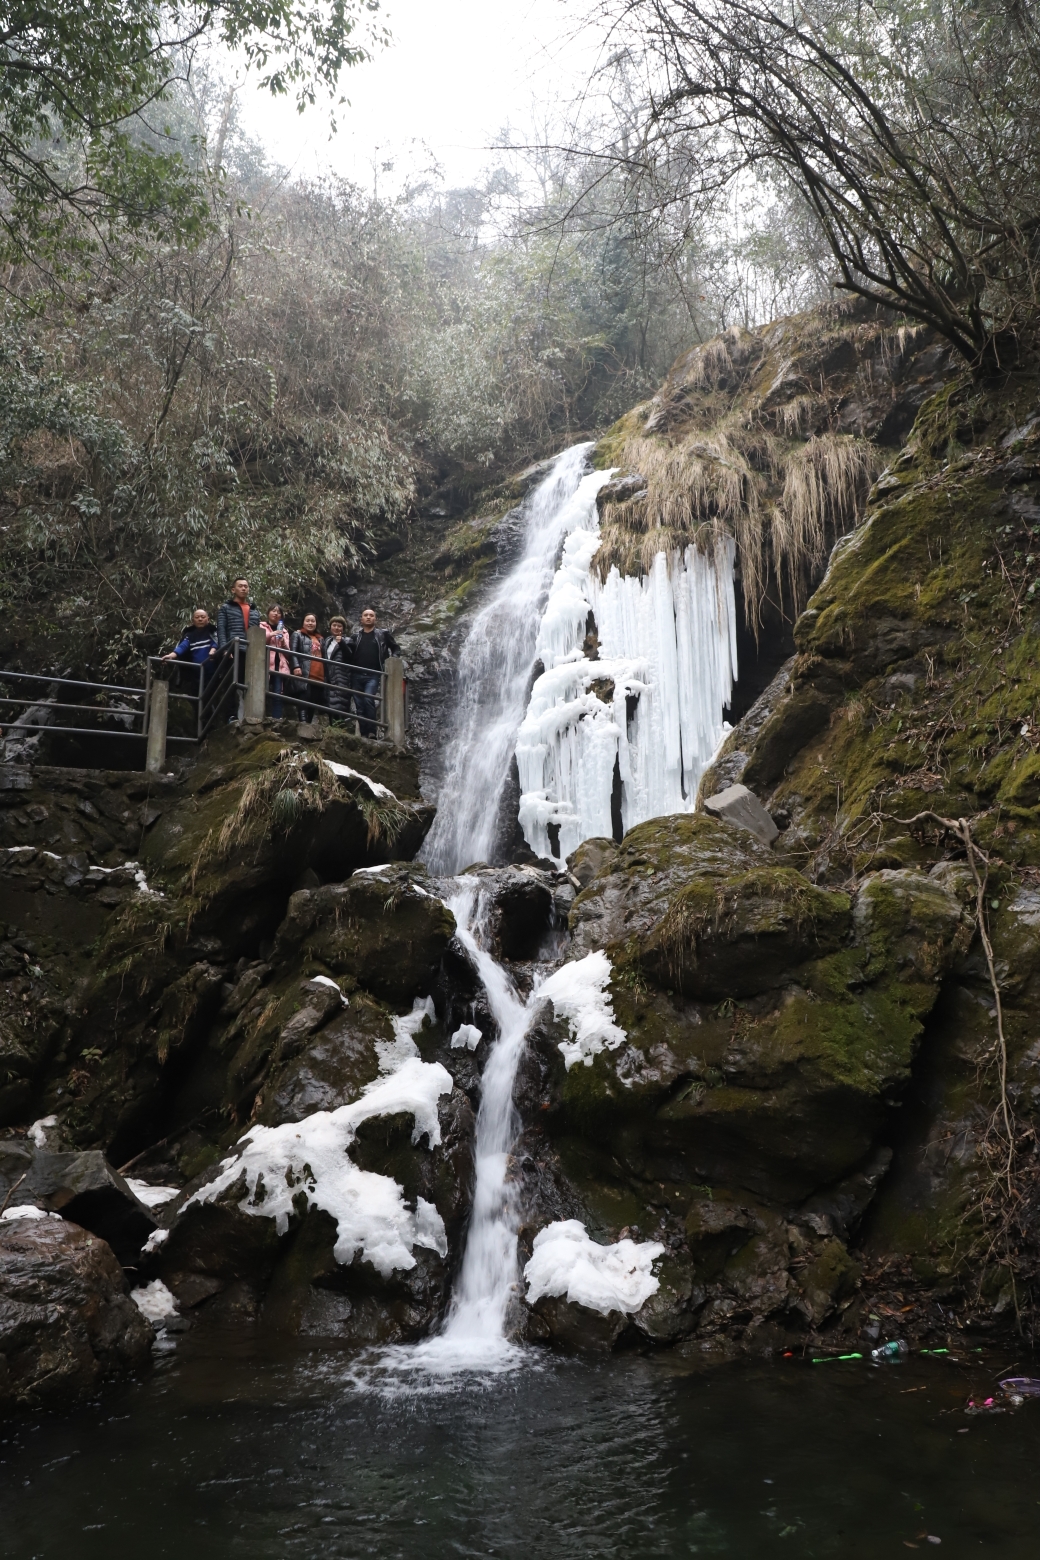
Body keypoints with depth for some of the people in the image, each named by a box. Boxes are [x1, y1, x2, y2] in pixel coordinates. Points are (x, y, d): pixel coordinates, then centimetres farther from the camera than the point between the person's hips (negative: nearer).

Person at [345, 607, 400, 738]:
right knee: (359, 706, 2)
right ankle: (363, 735, 7)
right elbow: (348, 654, 6)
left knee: (368, 700, -23)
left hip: (373, 675, -4)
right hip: (357, 675, 4)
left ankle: (371, 733, -20)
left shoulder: (383, 634, 9)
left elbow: (395, 649, 13)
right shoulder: (355, 637, 15)